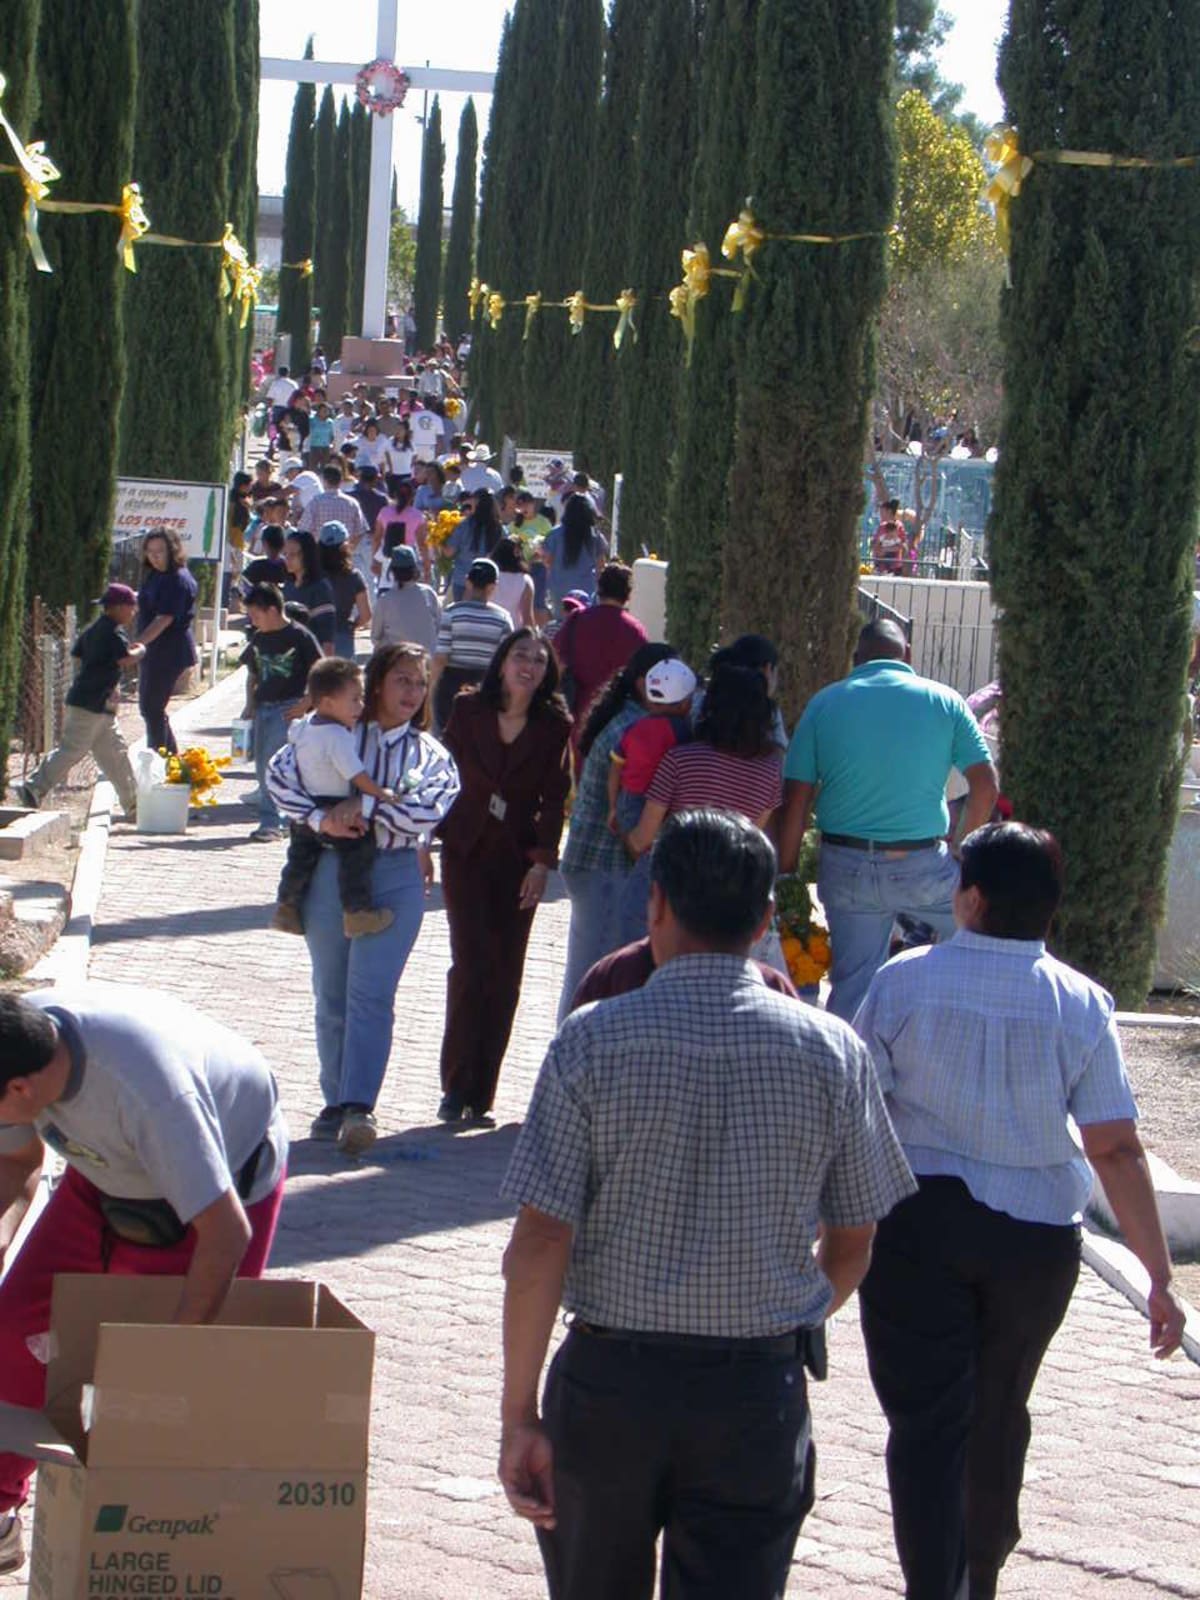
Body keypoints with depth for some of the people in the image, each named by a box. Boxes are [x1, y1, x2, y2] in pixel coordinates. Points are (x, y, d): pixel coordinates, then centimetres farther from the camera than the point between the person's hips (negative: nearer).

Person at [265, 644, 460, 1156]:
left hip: (396, 876, -1)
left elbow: (426, 812, -8)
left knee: (371, 993, -12)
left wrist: (364, 808, -14)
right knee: (331, 996, 7)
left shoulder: (431, 755, 9)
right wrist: (321, 819, -16)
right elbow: (279, 776, -4)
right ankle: (336, 1103, 17)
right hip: (331, 870, 1)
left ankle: (359, 1109, -19)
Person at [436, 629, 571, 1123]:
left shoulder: (554, 727, 0)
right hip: (466, 851, -1)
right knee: (470, 962, -10)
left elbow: (554, 798, 0)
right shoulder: (468, 711, 1)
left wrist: (543, 861, -7)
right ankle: (457, 1086, -1)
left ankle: (481, 1094, 9)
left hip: (519, 859, 1)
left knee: (505, 975, 1)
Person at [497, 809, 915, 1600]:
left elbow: (540, 1243, -12)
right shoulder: (833, 1052, -4)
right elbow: (851, 1251, 4)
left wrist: (519, 1413, -6)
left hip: (609, 1382, 0)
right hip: (759, 1392, 0)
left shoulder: (593, 1040, -9)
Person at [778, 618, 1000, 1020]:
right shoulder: (944, 701, 2)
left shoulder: (825, 703, 3)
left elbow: (797, 799, -2)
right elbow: (986, 785, -4)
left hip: (846, 866, 1)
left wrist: (786, 878, 3)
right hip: (922, 864, -1)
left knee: (852, 986, 9)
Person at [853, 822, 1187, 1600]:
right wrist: (1160, 1275, -7)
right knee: (999, 1414, 21)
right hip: (1037, 1236, 2)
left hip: (917, 1221, -2)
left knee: (925, 1418, 2)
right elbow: (1117, 1149, -11)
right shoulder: (1083, 1005, -8)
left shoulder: (903, 981, -10)